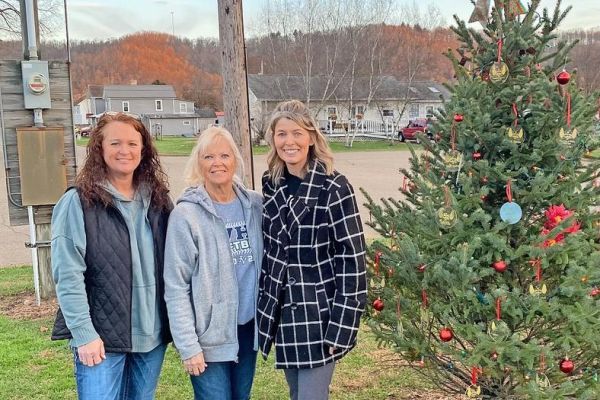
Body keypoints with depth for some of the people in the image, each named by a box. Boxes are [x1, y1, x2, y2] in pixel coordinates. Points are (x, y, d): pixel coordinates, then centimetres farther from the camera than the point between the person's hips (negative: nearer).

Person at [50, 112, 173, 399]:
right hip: (100, 335, -4)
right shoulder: (78, 202, -9)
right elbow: (68, 275, -12)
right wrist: (84, 334, -15)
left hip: (151, 333, 5)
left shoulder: (157, 199, 6)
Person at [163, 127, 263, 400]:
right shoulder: (186, 214, -12)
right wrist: (188, 345, -13)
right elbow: (176, 288, -12)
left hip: (249, 327, 4)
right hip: (210, 335, -4)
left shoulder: (255, 204, 1)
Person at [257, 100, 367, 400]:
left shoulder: (333, 188, -14)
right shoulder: (271, 185, 4)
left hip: (319, 316, -6)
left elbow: (351, 258, -15)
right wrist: (264, 307, 12)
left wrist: (342, 324, -18)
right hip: (282, 312, 6)